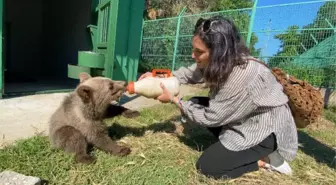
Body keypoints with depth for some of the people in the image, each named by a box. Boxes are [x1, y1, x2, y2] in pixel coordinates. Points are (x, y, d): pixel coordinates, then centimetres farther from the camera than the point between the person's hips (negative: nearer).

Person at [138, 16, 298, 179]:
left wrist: (174, 100, -15)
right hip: (245, 119, 8)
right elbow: (190, 73, 3)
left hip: (266, 129, -8)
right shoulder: (222, 61, -12)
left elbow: (210, 117, -24)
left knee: (207, 166, -8)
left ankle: (266, 159, 3)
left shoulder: (241, 76, -36)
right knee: (195, 103, 0)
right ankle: (229, 145, 5)